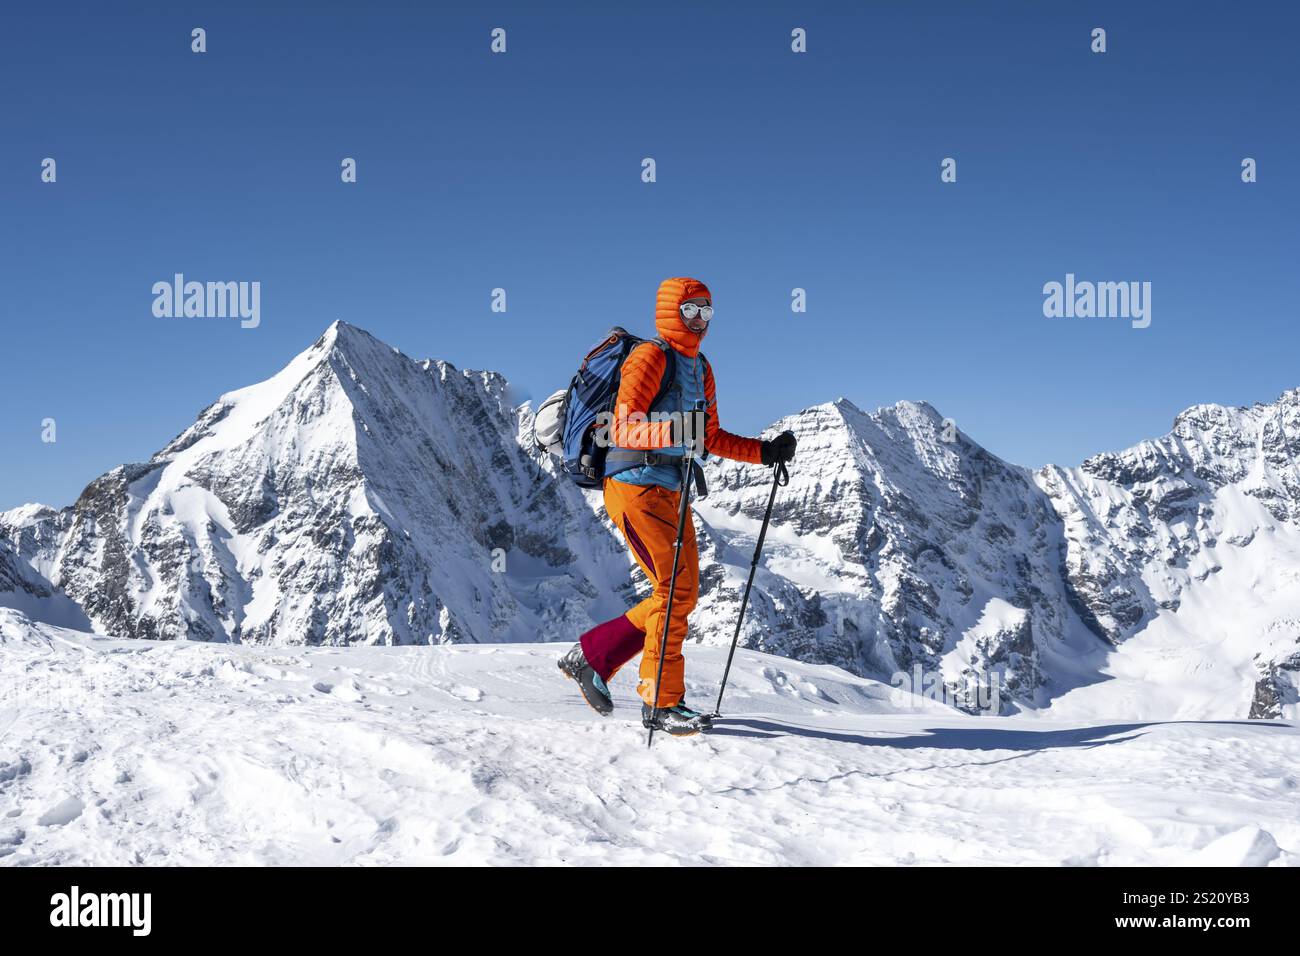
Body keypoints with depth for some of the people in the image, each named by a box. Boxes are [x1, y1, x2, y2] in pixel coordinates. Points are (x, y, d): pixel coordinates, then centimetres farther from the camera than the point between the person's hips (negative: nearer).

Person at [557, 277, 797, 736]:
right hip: (635, 488, -9)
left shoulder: (700, 369, 18)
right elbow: (624, 427, -20)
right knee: (675, 590, -13)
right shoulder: (650, 358, -9)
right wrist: (672, 432, -37)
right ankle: (661, 702, -5)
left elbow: (710, 437, 23)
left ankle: (592, 655, 18)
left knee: (682, 594, 7)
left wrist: (765, 452, 12)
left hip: (670, 492, 9)